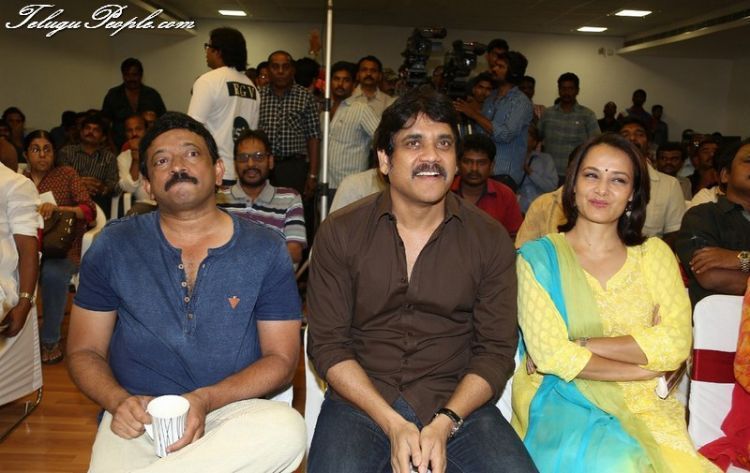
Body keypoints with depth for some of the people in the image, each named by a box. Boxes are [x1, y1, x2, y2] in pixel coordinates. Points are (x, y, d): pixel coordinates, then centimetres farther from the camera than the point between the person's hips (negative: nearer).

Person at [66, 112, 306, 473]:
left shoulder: (266, 250, 0)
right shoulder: (113, 246, 5)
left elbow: (281, 359, 0)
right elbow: (84, 351, 9)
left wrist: (205, 400, -16)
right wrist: (120, 402, -12)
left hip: (233, 412, 3)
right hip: (138, 418, -2)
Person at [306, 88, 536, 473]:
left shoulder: (491, 239, 2)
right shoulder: (339, 233, -1)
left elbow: (496, 349, 2)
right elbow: (327, 344, -3)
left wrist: (445, 423, -14)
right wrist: (393, 425, -14)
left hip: (458, 403, 2)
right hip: (361, 402, -1)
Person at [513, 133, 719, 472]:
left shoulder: (654, 254, 10)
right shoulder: (539, 256, 1)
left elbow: (676, 344, -3)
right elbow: (548, 355, -8)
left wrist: (579, 346, -11)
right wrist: (645, 369, -4)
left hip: (643, 405, 3)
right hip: (562, 398, -3)